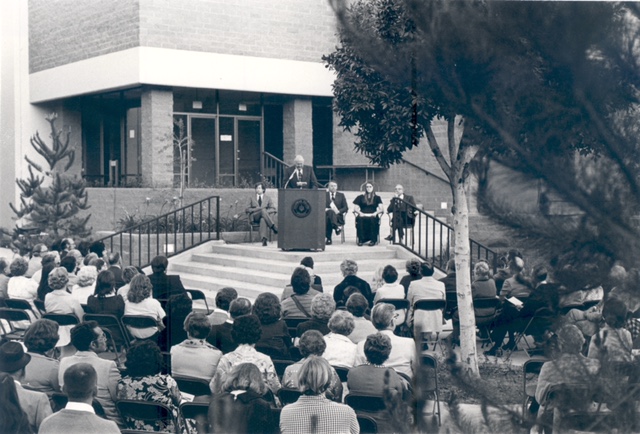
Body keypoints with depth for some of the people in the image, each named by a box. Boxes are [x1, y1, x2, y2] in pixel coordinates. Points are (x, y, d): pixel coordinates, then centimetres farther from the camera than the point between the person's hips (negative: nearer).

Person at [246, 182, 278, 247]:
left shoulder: (268, 198, 22)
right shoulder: (252, 198, 24)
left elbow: (273, 209, 9)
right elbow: (247, 209, 14)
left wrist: (266, 211, -13)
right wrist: (256, 209, -6)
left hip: (265, 216, 0)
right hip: (254, 217, 0)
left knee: (263, 220, -42)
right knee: (263, 210, -37)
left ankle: (264, 239, -52)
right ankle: (273, 227, -45)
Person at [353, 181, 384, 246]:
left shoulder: (377, 198, 19)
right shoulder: (360, 197, 21)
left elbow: (381, 209, 8)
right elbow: (355, 208, 12)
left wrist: (376, 213, -12)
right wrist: (360, 213, -9)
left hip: (373, 215, 0)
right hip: (362, 215, 1)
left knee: (372, 220, -38)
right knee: (360, 219, -37)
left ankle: (373, 240, -37)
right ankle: (361, 240, -36)